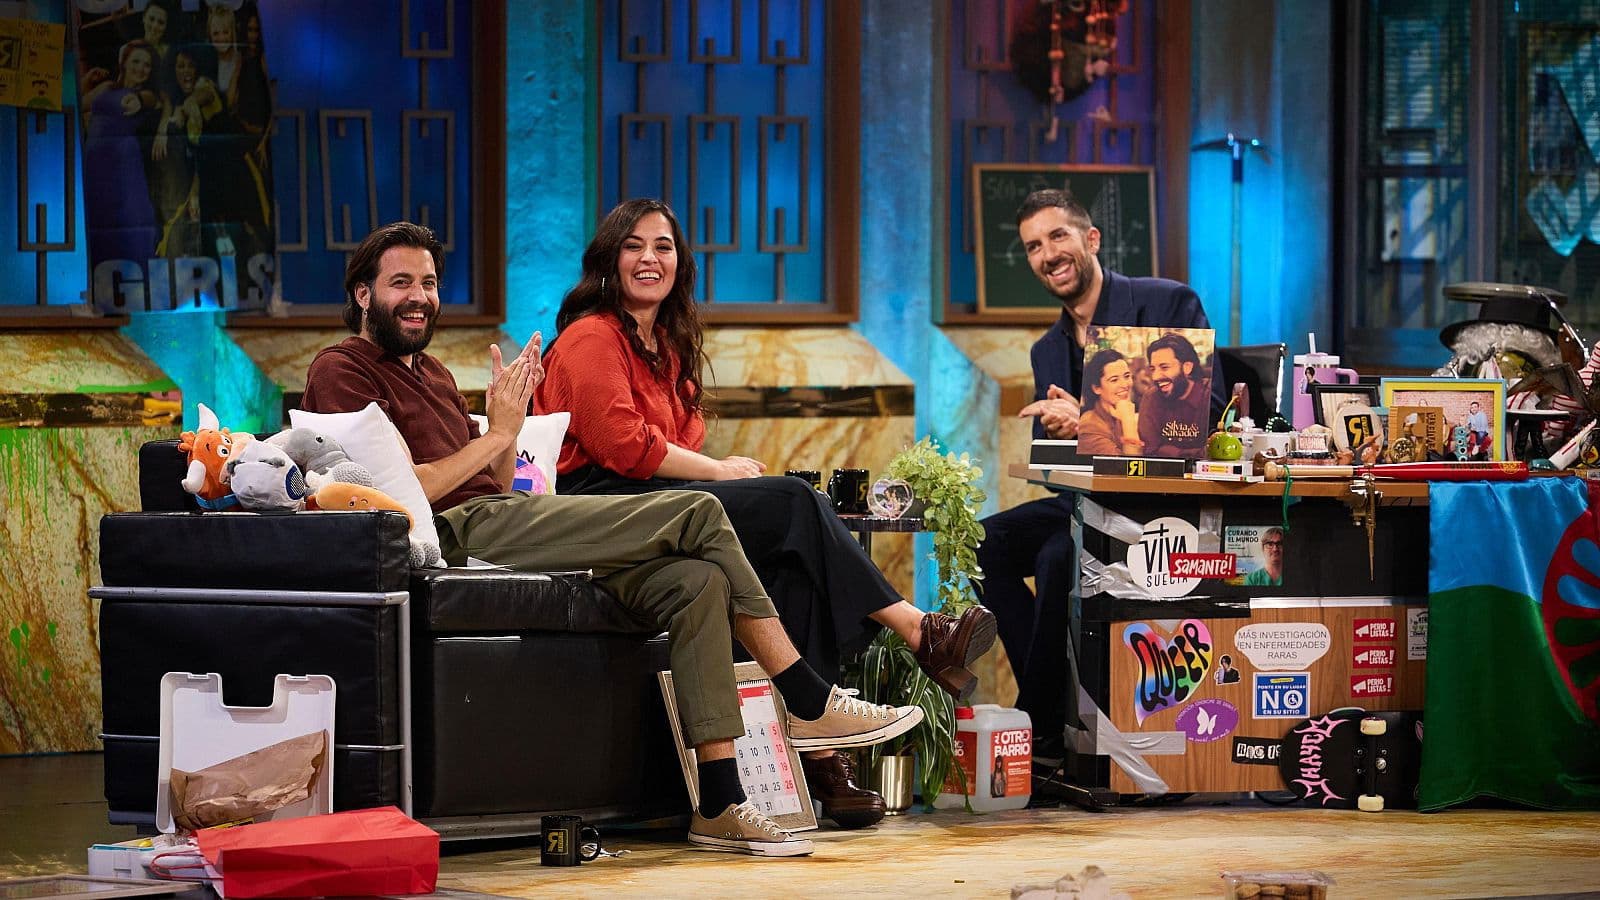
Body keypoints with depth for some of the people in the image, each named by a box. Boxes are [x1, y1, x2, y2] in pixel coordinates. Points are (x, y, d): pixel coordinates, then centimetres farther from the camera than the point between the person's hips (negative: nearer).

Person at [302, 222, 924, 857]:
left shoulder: (430, 371, 29)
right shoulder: (343, 371, 2)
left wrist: (509, 418, 4)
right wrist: (499, 434, -6)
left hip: (498, 517, 9)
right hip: (459, 534, -9)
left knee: (696, 581, -13)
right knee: (698, 514, -14)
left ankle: (719, 805, -16)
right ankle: (810, 704, -6)